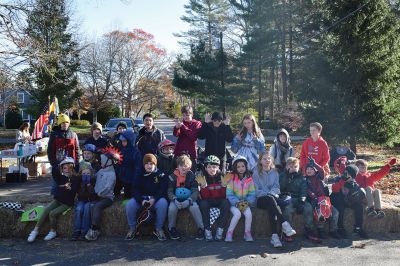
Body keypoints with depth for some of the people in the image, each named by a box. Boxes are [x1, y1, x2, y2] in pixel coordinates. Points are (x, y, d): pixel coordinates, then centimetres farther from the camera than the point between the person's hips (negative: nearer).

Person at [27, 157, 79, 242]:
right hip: (57, 200, 4)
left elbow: (73, 192, -17)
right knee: (46, 210, -21)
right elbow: (54, 171, -12)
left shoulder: (75, 179, -7)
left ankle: (53, 232, -2)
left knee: (52, 213, -22)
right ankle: (36, 230, -16)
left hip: (67, 203, -4)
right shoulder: (61, 177, 5)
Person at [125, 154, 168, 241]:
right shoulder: (140, 176, 8)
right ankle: (132, 229, -4)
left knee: (163, 203, -35)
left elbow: (163, 189, -7)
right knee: (129, 205, -26)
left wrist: (154, 199, -23)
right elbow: (136, 189, 0)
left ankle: (158, 229, -15)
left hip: (156, 199, -2)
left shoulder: (161, 175, 3)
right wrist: (141, 200, -20)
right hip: (141, 198, 2)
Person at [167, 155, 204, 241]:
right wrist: (175, 200, -24)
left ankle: (201, 229, -14)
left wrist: (188, 200, -27)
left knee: (194, 207, -31)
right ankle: (171, 229, -6)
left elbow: (195, 191, -9)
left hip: (189, 199, -1)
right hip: (177, 200, 1)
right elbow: (170, 191, -3)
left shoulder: (192, 176, -4)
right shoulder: (173, 176, -2)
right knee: (172, 207, -30)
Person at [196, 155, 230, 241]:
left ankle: (220, 230, -24)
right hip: (209, 201, 0)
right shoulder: (203, 178, -8)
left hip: (220, 200, 0)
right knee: (203, 203, -32)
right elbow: (204, 197, -14)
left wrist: (224, 185, -26)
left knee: (226, 202, -31)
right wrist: (203, 185, -29)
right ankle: (207, 230, -24)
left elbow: (225, 195, -10)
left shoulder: (222, 177, -7)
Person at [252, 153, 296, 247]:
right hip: (261, 199, -2)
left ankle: (274, 236, -48)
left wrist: (271, 193, -14)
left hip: (273, 197, 2)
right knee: (270, 199, -39)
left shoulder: (275, 172, 19)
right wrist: (267, 194, -14)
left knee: (271, 207, -36)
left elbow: (276, 187, 8)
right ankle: (284, 224, -50)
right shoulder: (256, 173, 10)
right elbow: (256, 190, 1)